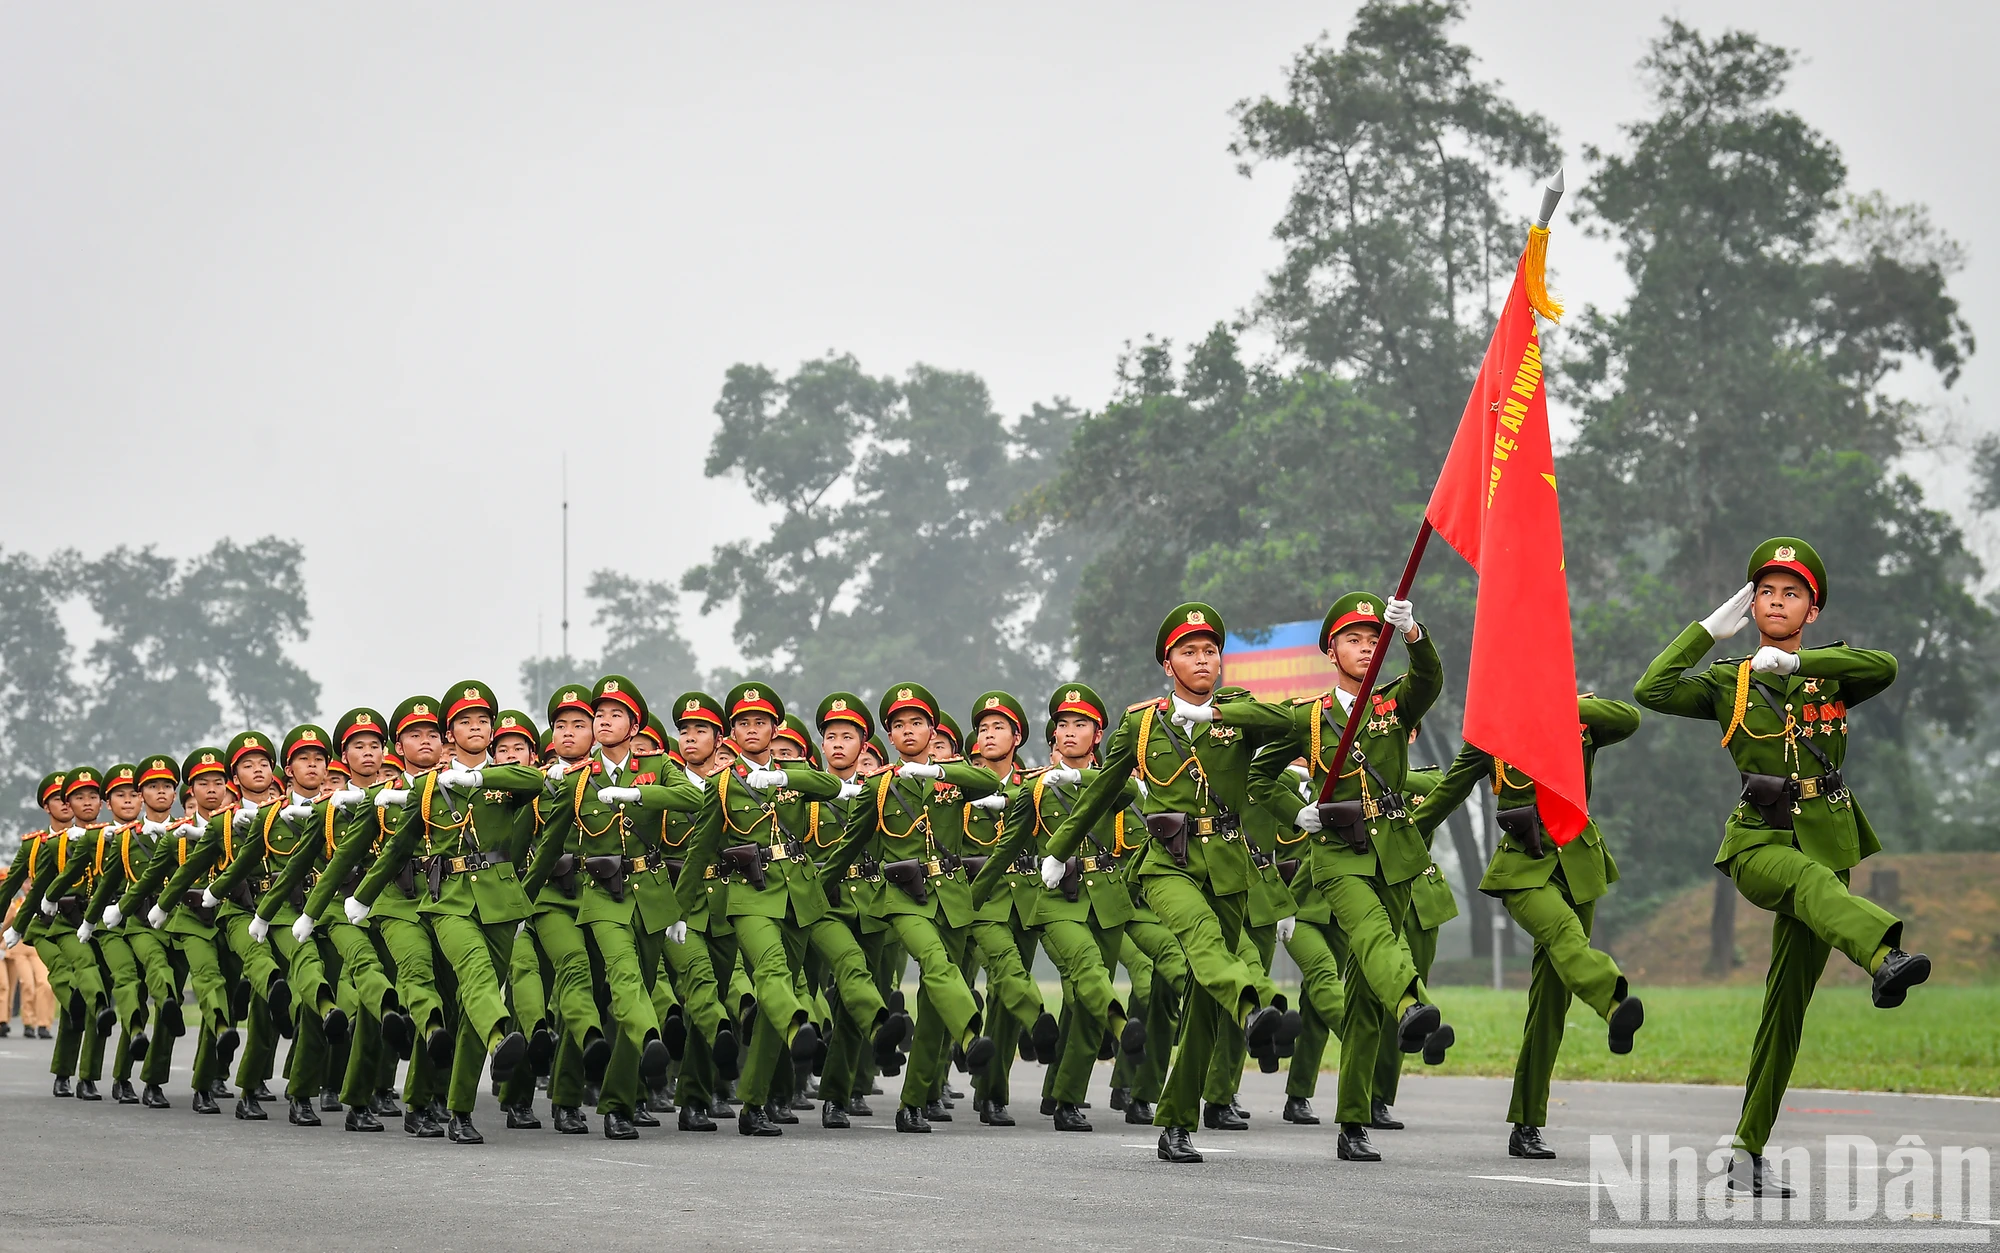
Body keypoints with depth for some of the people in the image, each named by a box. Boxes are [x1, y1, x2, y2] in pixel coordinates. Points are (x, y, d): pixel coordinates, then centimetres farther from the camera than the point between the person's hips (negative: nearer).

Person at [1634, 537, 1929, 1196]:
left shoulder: (1830, 674, 10)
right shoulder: (1728, 682, 10)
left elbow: (1886, 666, -12)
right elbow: (1652, 692, -6)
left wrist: (1796, 661, -14)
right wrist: (1710, 628, 0)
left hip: (1824, 838, 1)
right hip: (1758, 840, -1)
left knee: (1788, 1001, 2)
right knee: (1810, 880, -38)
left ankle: (1747, 1154, 8)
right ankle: (1885, 956, -69)